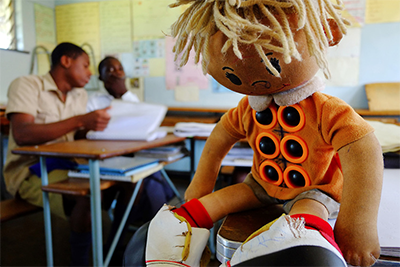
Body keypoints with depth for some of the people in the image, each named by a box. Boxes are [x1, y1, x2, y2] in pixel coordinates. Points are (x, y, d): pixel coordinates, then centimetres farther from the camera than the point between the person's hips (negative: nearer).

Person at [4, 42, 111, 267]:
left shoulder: (80, 95, 13)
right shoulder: (27, 85, -9)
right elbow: (21, 135, -24)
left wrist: (94, 124, -8)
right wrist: (79, 120, -32)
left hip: (66, 164, 7)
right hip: (29, 170, -7)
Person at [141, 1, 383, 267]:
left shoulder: (328, 111, -28)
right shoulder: (247, 110, -9)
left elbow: (363, 153, -35)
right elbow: (221, 138, 4)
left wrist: (358, 221, -41)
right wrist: (202, 181, 7)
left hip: (312, 190, -4)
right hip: (262, 185, 5)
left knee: (307, 214, -37)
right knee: (216, 200, -7)